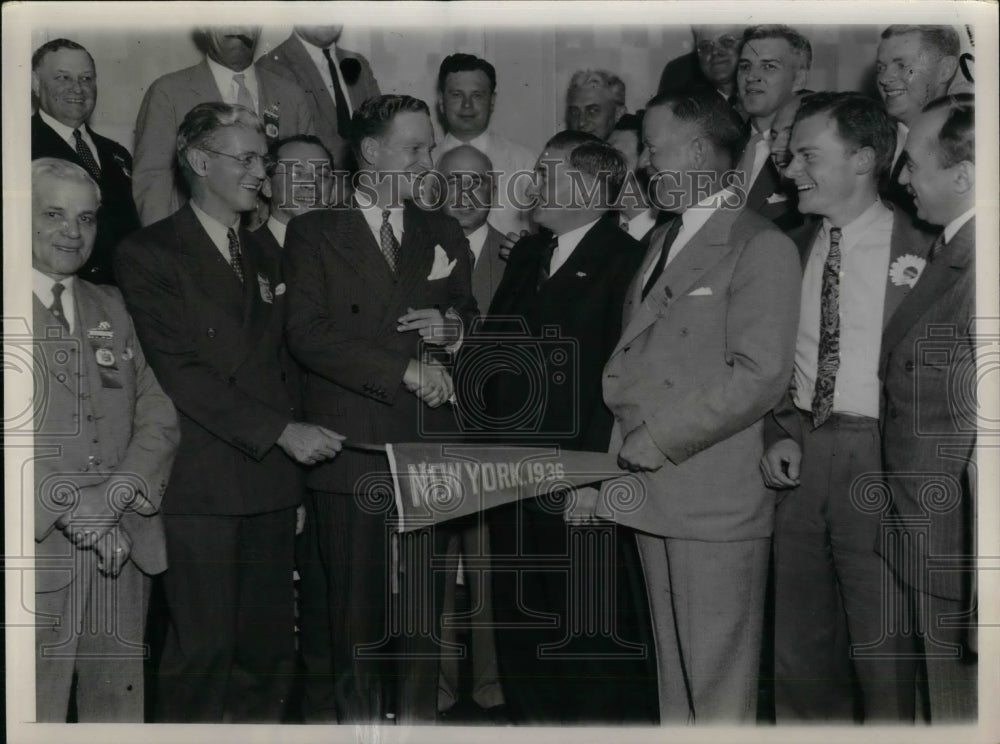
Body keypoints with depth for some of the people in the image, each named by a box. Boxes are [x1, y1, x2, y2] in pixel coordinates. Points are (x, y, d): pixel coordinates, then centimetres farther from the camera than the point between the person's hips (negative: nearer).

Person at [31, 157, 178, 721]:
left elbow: (160, 419, 8)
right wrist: (68, 511, -15)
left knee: (120, 711, 11)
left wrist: (113, 495, -8)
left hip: (124, 550, 5)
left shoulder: (111, 307, 16)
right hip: (35, 553, -5)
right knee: (34, 715, -2)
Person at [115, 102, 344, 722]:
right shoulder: (148, 254, -2)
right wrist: (282, 432, -15)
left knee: (270, 647, 8)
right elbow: (181, 370, -12)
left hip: (273, 481, 6)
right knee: (203, 648, -2)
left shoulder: (265, 259, 20)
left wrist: (298, 429, 6)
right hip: (202, 485, -6)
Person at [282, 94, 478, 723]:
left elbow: (472, 314, 22)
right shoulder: (314, 233, 2)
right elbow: (307, 333, -8)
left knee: (425, 608, 6)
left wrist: (453, 325, -3)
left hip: (429, 449, 3)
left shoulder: (443, 232, 16)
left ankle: (420, 717, 18)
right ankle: (359, 717, 19)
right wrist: (404, 371, -13)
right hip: (353, 451, -3)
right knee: (358, 608, 5)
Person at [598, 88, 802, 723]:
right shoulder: (663, 240, 18)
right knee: (673, 674, 17)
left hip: (717, 500, -7)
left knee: (719, 682, 2)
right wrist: (629, 429, 5)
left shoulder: (762, 248, -9)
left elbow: (759, 377, -17)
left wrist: (655, 440, -14)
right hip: (653, 492, 8)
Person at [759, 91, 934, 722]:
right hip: (802, 459, 6)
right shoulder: (796, 249, 9)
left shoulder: (921, 250, -8)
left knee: (884, 660, 3)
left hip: (879, 465, -5)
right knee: (800, 658, 14)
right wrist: (782, 432, 3)